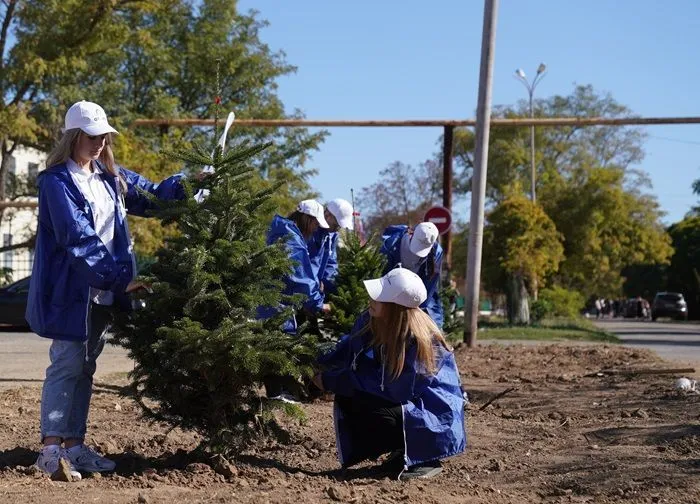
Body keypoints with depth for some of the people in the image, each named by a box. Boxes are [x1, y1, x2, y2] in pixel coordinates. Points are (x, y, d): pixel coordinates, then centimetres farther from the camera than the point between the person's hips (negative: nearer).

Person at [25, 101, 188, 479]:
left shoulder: (111, 177, 12)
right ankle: (51, 448, -8)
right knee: (67, 365, -9)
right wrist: (121, 279, -25)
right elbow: (79, 240, -20)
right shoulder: (57, 181, -12)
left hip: (103, 292, 7)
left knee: (85, 367, 10)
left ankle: (74, 444, 16)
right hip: (70, 291, -7)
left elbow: (152, 195, 24)